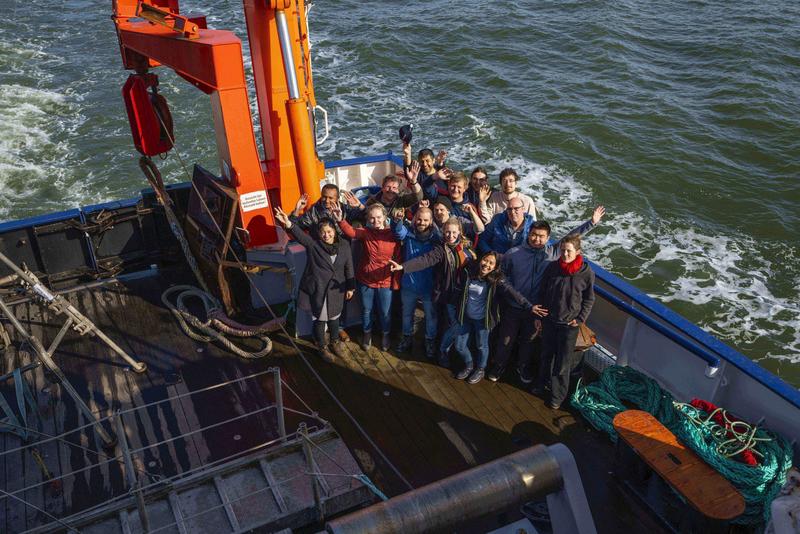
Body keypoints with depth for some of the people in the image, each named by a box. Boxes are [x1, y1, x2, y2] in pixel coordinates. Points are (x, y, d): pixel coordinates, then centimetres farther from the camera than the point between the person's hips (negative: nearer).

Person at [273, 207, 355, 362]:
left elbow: (348, 267, 1)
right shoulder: (312, 244, -13)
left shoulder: (344, 245, -5)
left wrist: (350, 287, 4)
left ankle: (335, 342, 47)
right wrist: (288, 223, -52)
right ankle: (322, 347, 34)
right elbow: (299, 233, -32)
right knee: (319, 319, 12)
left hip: (336, 289, 3)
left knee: (334, 317, 22)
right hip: (317, 289, -2)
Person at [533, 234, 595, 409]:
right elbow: (542, 291, 5)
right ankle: (541, 382, 43)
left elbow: (589, 299, -2)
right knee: (546, 354, 22)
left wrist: (580, 319, -7)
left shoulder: (586, 272, -14)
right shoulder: (552, 267, -7)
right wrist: (539, 310, 2)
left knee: (563, 362, 7)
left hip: (569, 324, -3)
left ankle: (558, 395, 23)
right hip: (549, 320, 3)